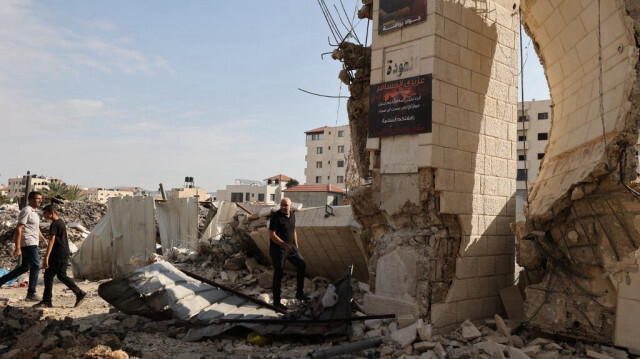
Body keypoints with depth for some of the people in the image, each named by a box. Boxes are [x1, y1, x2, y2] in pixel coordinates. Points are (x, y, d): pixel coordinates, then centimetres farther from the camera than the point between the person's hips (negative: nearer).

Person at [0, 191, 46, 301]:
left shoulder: (34, 212, 18)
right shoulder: (26, 211, -12)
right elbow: (18, 229, -18)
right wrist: (18, 248, -22)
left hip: (32, 244, 10)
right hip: (28, 243, -10)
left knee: (25, 267, 14)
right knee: (35, 267, -6)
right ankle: (31, 293, 0)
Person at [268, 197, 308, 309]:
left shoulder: (292, 215, 4)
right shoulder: (275, 217, -18)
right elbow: (272, 235, -21)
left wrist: (296, 247, 14)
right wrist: (285, 245, -28)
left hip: (290, 246, 7)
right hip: (277, 248, -7)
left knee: (302, 265, 5)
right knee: (278, 274, -1)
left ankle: (299, 293, 18)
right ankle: (276, 301, 11)